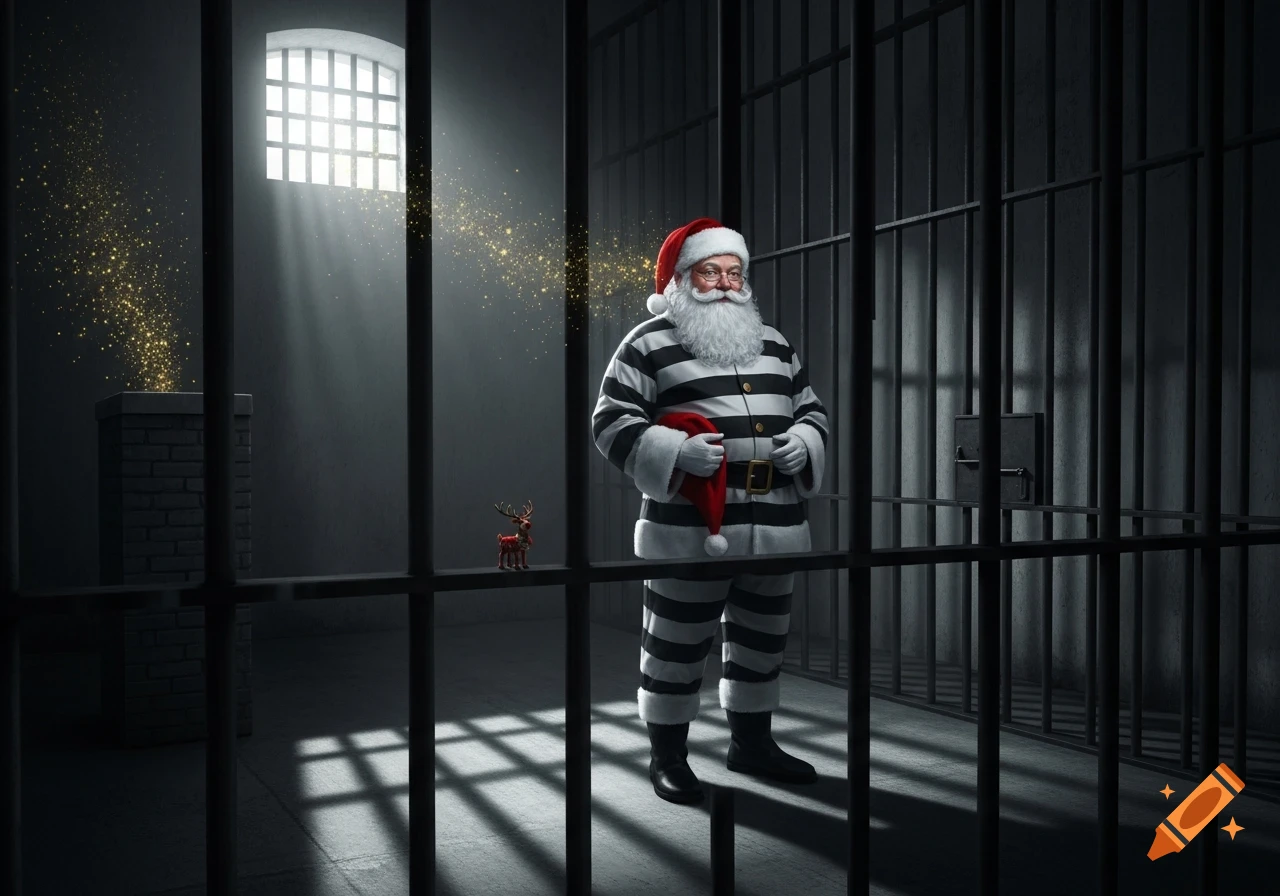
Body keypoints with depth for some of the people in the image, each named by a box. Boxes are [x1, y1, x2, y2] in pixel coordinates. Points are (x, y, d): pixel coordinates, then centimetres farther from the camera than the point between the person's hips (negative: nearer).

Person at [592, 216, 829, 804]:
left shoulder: (774, 344, 16)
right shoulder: (649, 345, -3)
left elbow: (812, 411, 21)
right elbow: (612, 422, -7)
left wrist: (803, 444, -1)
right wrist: (674, 452, -21)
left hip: (775, 530, 6)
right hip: (690, 531, -6)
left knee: (763, 640, 17)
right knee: (677, 645, 3)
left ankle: (752, 742, 35)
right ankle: (668, 755, 20)